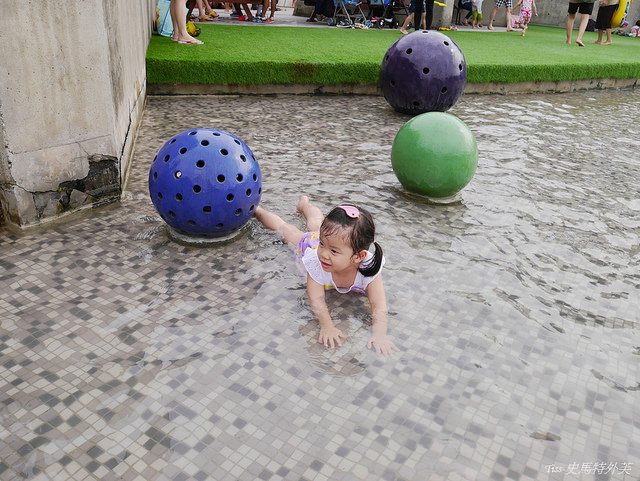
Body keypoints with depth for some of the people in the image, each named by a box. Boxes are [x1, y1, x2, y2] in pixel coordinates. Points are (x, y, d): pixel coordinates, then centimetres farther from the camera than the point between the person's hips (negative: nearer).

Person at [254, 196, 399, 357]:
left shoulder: (369, 268, -48)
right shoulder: (315, 261, -48)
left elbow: (379, 306, -47)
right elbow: (316, 299, -44)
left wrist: (379, 334, -62)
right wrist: (326, 326, -60)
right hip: (309, 242, -2)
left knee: (314, 224, 34)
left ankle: (305, 204, 64)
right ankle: (258, 210, 53)